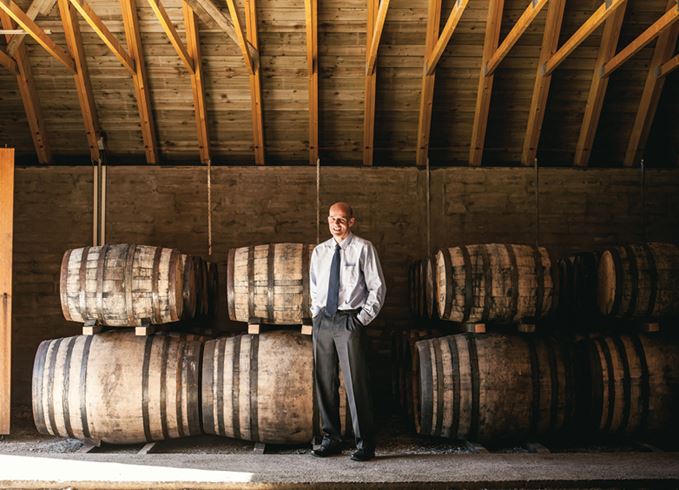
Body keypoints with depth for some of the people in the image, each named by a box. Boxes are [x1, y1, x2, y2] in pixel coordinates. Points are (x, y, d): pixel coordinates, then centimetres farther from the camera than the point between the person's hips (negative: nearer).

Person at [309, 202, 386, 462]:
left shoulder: (363, 248, -2)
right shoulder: (319, 251, 12)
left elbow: (377, 287, -2)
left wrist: (363, 317, -8)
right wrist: (316, 313, 11)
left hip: (349, 321, -5)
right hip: (323, 320, 5)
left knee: (356, 383, -6)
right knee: (324, 381, 8)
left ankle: (365, 444, 4)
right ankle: (331, 439, 20)